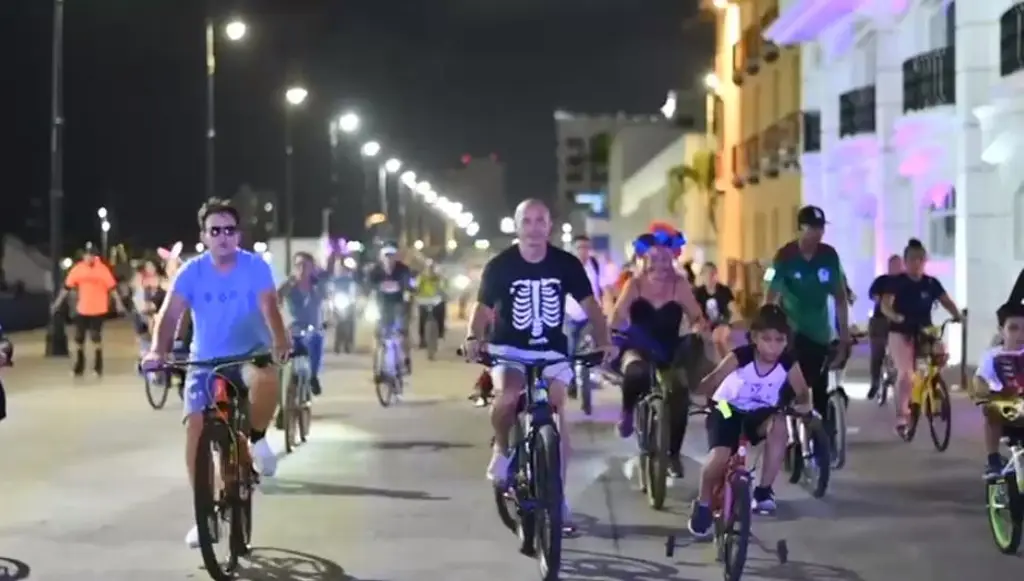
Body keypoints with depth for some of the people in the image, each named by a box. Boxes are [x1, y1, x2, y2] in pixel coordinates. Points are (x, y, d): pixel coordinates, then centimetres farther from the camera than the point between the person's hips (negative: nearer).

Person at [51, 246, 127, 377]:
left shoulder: (102, 269, -10)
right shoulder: (77, 269, -2)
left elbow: (112, 287, -9)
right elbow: (67, 287, 3)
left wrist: (118, 303, -14)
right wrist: (58, 302, 5)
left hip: (98, 310, -3)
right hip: (82, 309, 3)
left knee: (96, 337, -2)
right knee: (78, 338, 7)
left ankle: (98, 366, 12)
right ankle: (79, 366, 22)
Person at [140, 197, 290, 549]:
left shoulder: (254, 266, -12)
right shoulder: (192, 271, -9)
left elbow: (269, 305, -26)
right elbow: (170, 312, -20)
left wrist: (280, 341, -46)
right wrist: (158, 350, -40)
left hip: (250, 352, -2)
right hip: (205, 361, 2)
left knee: (266, 379, -37)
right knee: (195, 430, -11)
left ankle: (257, 438, -6)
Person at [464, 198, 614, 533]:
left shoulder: (566, 264, -6)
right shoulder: (500, 266, -9)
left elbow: (589, 305, -3)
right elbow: (483, 308, -7)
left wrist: (603, 342, -19)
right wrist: (474, 338, -28)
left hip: (552, 350, 2)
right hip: (509, 348, -2)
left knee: (556, 416, -9)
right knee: (508, 398, -31)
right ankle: (502, 449, 0)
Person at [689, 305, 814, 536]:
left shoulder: (789, 364, -19)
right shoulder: (739, 357, -26)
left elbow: (803, 394, -8)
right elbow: (710, 383, -29)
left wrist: (803, 405, -30)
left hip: (758, 413, 3)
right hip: (728, 410, -2)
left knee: (779, 424, -31)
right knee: (720, 457, -26)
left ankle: (763, 490, -16)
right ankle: (703, 505, 4)